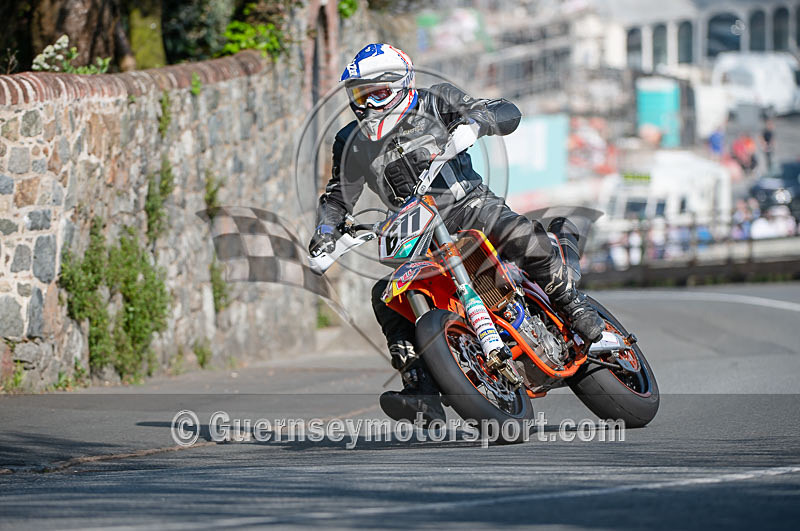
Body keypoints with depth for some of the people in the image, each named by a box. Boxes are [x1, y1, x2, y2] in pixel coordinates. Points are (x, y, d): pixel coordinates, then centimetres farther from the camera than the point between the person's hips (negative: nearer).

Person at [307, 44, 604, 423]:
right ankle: (422, 394, -28)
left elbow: (508, 113, -4)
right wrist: (326, 228, -2)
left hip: (469, 206, -3)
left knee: (522, 235, -34)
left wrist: (473, 121, -26)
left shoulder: (436, 103, 2)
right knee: (386, 296, -22)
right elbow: (338, 195, 19)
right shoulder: (353, 143, 11)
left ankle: (573, 306, -14)